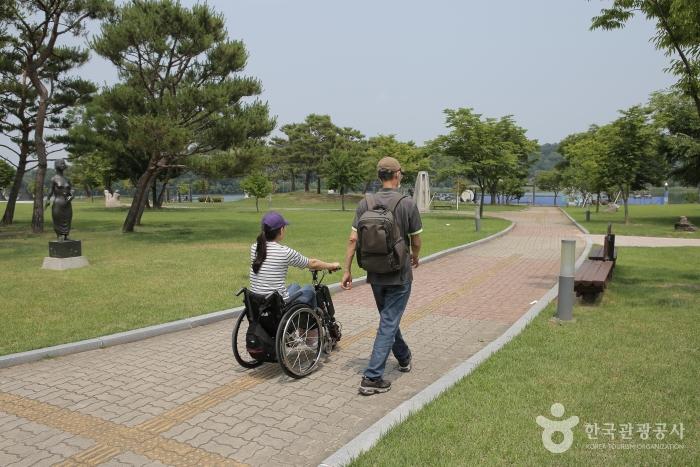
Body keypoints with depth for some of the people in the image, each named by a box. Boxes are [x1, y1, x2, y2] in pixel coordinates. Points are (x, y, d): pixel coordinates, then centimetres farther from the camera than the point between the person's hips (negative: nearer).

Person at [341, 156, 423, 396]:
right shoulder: (408, 204, -12)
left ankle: (404, 358, 43)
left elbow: (353, 239, -6)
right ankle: (372, 378, -1)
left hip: (375, 275, 4)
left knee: (389, 319, 22)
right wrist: (415, 257, 17)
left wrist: (347, 270, 1)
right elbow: (415, 240, -4)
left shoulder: (365, 203, -3)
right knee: (389, 323, 1)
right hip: (399, 275, -4)